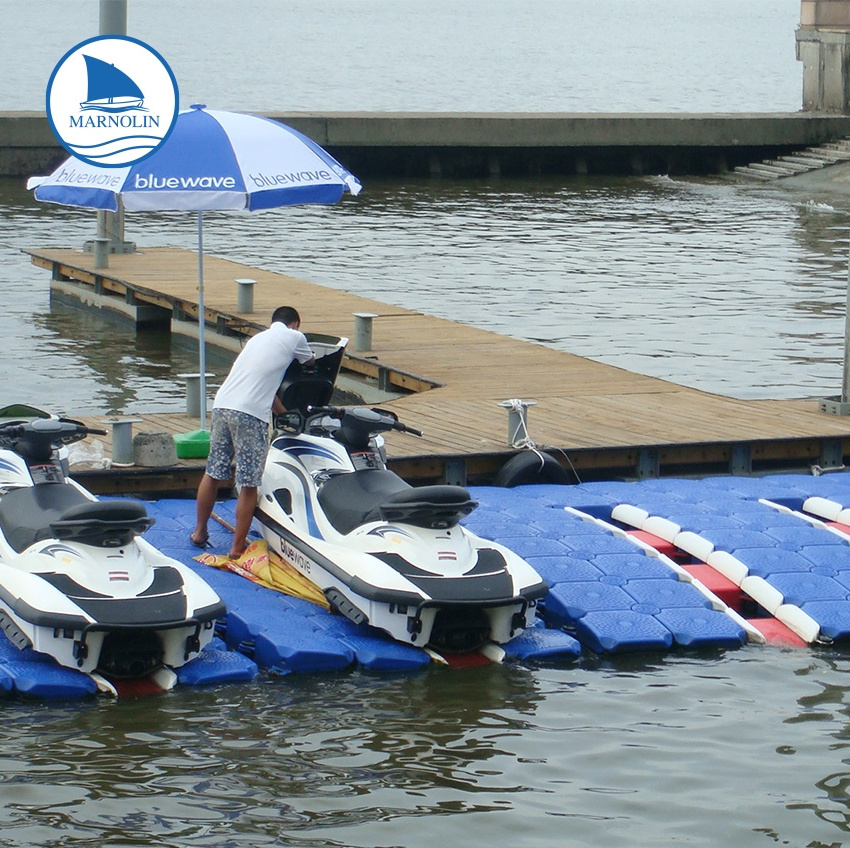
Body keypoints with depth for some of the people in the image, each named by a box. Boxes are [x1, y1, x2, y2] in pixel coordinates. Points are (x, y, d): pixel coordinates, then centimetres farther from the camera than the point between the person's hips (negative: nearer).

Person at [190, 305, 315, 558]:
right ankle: (238, 548, 3)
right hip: (250, 414, -7)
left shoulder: (257, 338, 27)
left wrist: (284, 414, 43)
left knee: (213, 473, 18)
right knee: (249, 486, 0)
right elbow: (311, 365, 29)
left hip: (221, 404, 7)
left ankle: (199, 532, 29)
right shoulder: (294, 337, 9)